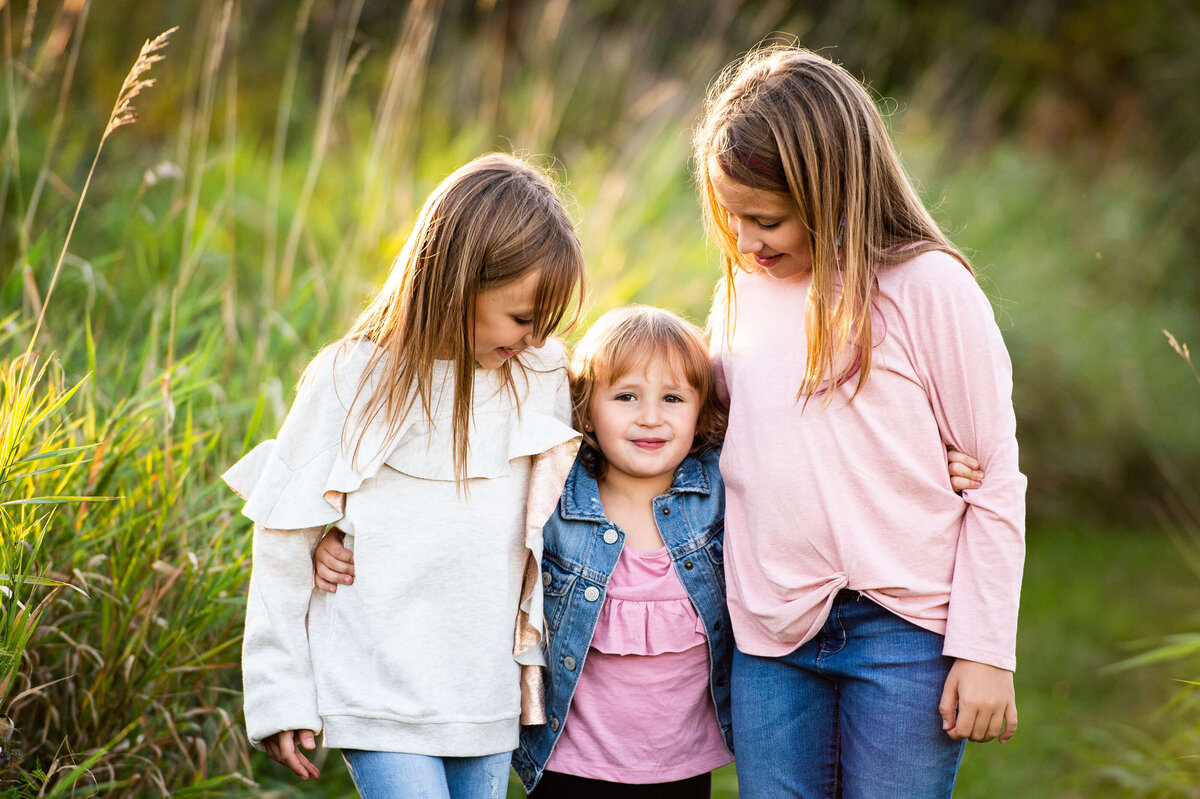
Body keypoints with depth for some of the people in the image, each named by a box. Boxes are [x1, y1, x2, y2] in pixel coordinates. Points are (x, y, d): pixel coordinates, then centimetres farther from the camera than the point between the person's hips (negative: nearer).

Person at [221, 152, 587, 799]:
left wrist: (538, 657, 9)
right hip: (378, 692, -4)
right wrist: (279, 697, -3)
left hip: (488, 695, 4)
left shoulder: (541, 376, 2)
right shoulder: (353, 382, -10)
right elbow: (284, 544, -4)